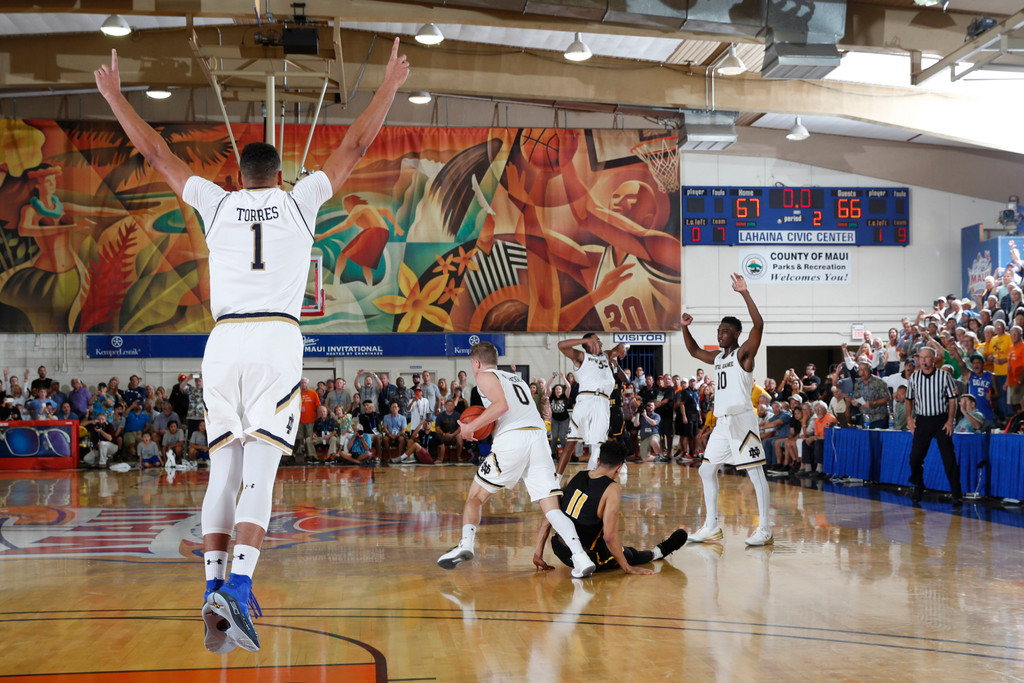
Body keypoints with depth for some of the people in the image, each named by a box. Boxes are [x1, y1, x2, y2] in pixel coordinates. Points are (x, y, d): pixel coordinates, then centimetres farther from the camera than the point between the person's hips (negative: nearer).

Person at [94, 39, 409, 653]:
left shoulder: (217, 203, 13)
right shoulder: (301, 200, 10)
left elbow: (156, 152, 21)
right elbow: (355, 146, 15)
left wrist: (114, 95, 32)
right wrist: (390, 87, 24)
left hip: (225, 342, 2)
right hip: (277, 339, -2)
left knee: (223, 469, 9)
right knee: (260, 471, -8)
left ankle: (214, 588, 4)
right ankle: (237, 589, -22)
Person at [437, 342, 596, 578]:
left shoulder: (485, 376, 11)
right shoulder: (515, 378, 33)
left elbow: (501, 405, -8)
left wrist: (473, 426, -1)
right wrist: (485, 425, 34)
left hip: (512, 439, -6)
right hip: (539, 435, 6)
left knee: (475, 497, 9)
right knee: (551, 508, -1)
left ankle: (466, 544, -11)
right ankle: (580, 556, -18)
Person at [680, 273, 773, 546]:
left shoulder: (743, 353, -6)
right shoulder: (717, 358, 17)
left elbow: (759, 325, -22)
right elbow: (694, 350, 33)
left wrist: (744, 293, -28)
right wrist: (685, 327, 16)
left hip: (742, 420, -9)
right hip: (722, 422, 9)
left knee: (755, 472, -7)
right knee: (706, 470, 10)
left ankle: (764, 529, -5)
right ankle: (712, 527, 17)